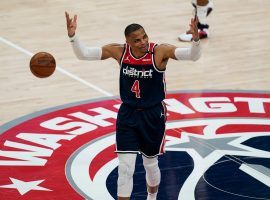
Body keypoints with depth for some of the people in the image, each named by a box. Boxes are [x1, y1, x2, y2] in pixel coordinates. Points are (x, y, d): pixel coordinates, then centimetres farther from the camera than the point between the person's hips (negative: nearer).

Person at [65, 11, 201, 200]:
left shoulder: (159, 51, -19)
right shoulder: (119, 51, -11)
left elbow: (193, 55, -31)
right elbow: (83, 53, -10)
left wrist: (196, 38, -52)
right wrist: (73, 36, -28)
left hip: (153, 115, -1)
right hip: (127, 115, 1)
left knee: (151, 164, 17)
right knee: (125, 168, -3)